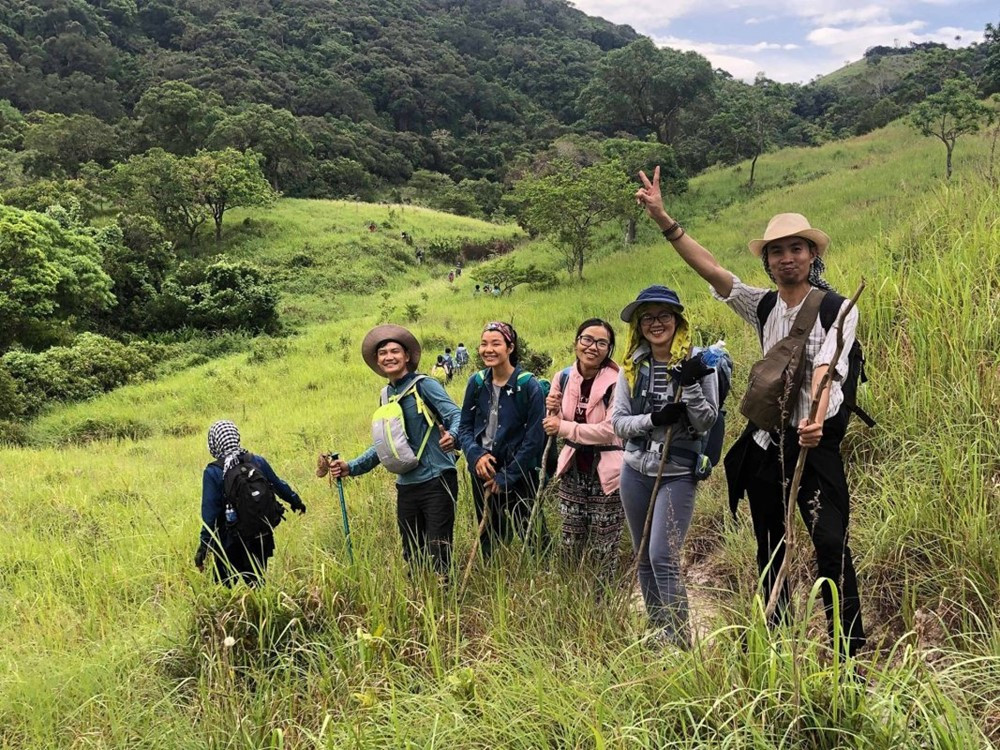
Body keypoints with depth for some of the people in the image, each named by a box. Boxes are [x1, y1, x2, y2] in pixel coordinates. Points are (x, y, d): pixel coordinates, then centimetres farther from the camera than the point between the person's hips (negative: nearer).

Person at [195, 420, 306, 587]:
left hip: (231, 543, -4)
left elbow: (209, 512, -14)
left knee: (224, 587, 5)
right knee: (257, 583, 16)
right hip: (262, 537, 4)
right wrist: (297, 502, 30)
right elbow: (280, 485, 12)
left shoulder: (213, 472, -14)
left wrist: (203, 546, -9)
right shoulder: (258, 461, -2)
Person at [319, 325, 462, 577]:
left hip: (437, 481, -7)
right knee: (411, 556, 11)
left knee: (437, 555, -7)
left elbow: (456, 415, -17)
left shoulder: (424, 385, -6)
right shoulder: (387, 394, 13)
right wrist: (350, 467, 12)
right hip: (406, 485, 7)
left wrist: (452, 436, -40)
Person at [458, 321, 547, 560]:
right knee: (488, 540, 15)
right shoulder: (477, 382, 1)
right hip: (483, 472, 5)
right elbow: (464, 427, 7)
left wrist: (506, 477, -11)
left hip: (519, 475, -4)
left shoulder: (529, 386, -12)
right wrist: (476, 455, -13)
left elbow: (534, 439, -12)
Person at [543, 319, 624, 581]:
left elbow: (609, 430, -23)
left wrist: (564, 427, -20)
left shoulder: (617, 382, -15)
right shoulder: (563, 377, 2)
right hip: (573, 471, 5)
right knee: (570, 549, 16)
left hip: (606, 474, -5)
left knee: (602, 555, 6)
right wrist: (553, 410, -10)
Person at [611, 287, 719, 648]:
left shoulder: (697, 363, -6)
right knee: (644, 558, 12)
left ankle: (680, 639, -4)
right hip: (636, 471, 5)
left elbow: (706, 423, -7)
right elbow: (618, 422, 1)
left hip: (678, 474, -5)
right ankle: (657, 634, 25)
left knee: (663, 557, -14)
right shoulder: (632, 367, 5)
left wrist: (691, 386, -22)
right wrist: (653, 419, -16)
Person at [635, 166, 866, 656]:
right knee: (769, 550, 15)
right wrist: (663, 219, -10)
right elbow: (711, 269, -1)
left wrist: (816, 418, -41)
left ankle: (849, 653, -3)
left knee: (831, 545, -12)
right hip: (765, 443, 6)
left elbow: (826, 368, -22)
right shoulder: (763, 307, 7)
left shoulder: (837, 309, -6)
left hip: (814, 441, -5)